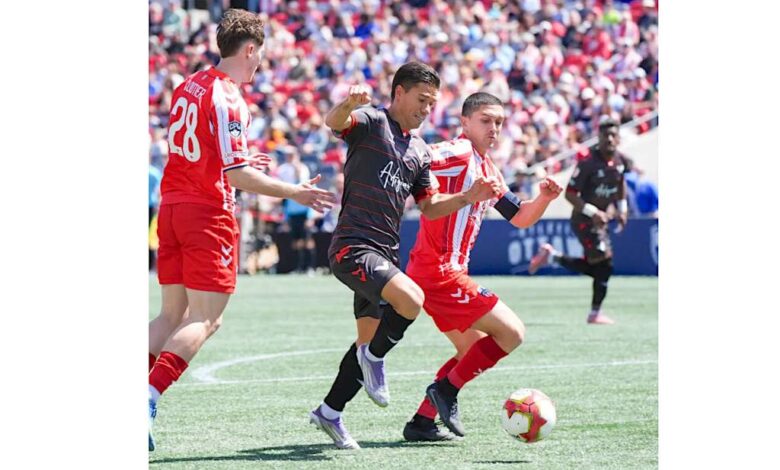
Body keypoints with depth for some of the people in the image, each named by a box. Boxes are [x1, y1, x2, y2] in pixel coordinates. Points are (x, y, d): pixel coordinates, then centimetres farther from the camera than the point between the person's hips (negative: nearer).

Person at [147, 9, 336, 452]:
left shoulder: (190, 85, 10)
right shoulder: (228, 100, -16)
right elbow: (236, 175, -19)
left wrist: (242, 161, 28)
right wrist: (294, 193, -14)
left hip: (172, 205, 8)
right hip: (208, 215, -8)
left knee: (173, 315, 14)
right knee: (203, 321, -4)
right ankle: (147, 401, -16)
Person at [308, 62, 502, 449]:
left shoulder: (420, 151, 18)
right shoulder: (371, 122, -5)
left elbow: (429, 207, 21)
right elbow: (333, 121, -27)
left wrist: (469, 197, 4)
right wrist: (349, 104, -50)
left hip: (385, 253, 9)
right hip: (352, 246, -9)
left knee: (370, 338, 13)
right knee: (411, 299, -28)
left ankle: (330, 412, 27)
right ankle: (373, 358, -3)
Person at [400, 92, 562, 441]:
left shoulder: (489, 172, 18)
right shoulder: (459, 153, -12)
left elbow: (519, 217, 22)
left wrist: (544, 198, 6)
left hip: (448, 272, 10)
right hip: (439, 272, -10)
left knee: (475, 350, 20)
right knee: (512, 333, -8)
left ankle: (421, 422, 17)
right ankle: (447, 389, -2)